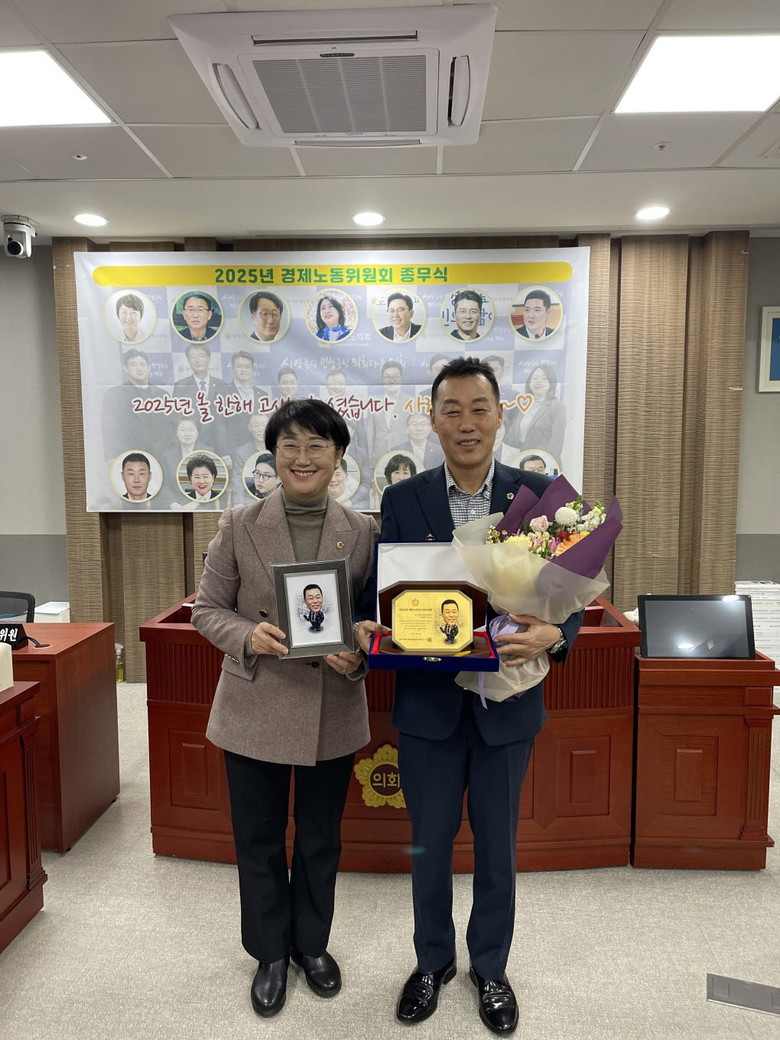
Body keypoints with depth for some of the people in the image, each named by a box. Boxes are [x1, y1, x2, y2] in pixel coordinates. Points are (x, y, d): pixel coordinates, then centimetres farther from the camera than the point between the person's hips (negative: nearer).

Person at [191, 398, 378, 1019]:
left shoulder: (363, 531, -3)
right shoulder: (239, 526, -5)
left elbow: (377, 616, 3)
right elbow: (207, 608, -1)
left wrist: (359, 657, -17)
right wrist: (247, 636, -21)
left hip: (333, 712, 1)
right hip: (256, 711, 0)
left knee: (321, 839, 19)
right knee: (259, 840, 16)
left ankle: (312, 943, 46)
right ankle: (270, 953, 42)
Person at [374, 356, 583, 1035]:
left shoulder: (539, 494, -5)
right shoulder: (401, 500, -3)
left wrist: (551, 634, -25)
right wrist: (373, 630, -22)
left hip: (507, 703, 0)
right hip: (428, 702, 1)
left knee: (497, 844, 18)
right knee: (430, 842, 17)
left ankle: (490, 967, 44)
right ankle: (433, 960, 44)